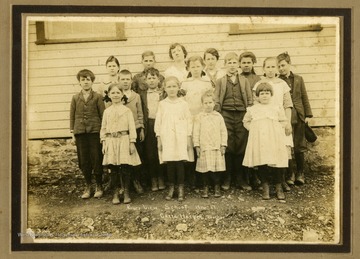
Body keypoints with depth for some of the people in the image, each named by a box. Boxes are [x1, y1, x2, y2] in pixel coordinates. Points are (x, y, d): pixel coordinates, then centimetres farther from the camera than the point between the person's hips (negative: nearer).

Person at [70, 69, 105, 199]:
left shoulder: (97, 97, 1)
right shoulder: (75, 98, 9)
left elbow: (103, 115, 1)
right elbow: (72, 116, 10)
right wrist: (73, 134, 6)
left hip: (95, 131, -2)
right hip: (80, 133, 3)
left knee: (97, 159, 1)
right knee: (84, 161, 6)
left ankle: (99, 186, 14)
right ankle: (88, 186, 19)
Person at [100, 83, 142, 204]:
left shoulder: (127, 110, 2)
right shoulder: (107, 111, 10)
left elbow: (132, 127, -1)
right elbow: (103, 128, 11)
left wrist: (132, 142, -6)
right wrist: (104, 143, 4)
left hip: (124, 140, -2)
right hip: (111, 141, 2)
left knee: (125, 168, -1)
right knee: (113, 168, 4)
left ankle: (126, 192, 13)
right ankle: (116, 193, 15)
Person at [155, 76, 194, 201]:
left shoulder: (183, 103, 4)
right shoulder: (162, 104, 5)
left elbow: (189, 121, 5)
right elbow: (158, 122, 7)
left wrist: (189, 138, 1)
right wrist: (158, 139, 3)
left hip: (181, 137, -1)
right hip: (167, 138, 1)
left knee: (180, 162, -1)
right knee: (169, 163, 3)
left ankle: (181, 188, 10)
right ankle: (171, 188, 16)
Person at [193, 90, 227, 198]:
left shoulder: (218, 116, 7)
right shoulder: (199, 117, 2)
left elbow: (223, 131, 7)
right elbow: (196, 132, 2)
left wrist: (223, 145, 2)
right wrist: (197, 146, -3)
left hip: (217, 147, 1)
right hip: (204, 147, -1)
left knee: (217, 169, 4)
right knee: (204, 169, 3)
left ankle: (217, 187, 19)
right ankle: (205, 188, 16)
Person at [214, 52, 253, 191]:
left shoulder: (244, 81, 12)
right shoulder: (220, 81, 9)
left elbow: (250, 100, 10)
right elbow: (216, 101, 5)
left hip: (242, 115, 1)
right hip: (226, 116, -1)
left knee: (241, 147, 1)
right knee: (227, 147, -1)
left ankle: (241, 178, 11)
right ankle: (226, 178, 9)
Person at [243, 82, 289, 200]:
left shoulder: (277, 108, 9)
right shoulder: (252, 109, 10)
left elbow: (284, 121, 12)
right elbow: (246, 121, 18)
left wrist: (278, 128, -3)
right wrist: (252, 129, 3)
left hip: (274, 140, 0)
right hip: (258, 141, 1)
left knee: (276, 163, -3)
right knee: (261, 163, 1)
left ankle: (279, 188, 10)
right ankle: (265, 188, 14)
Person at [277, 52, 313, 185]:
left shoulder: (298, 79, 8)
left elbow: (304, 97, 10)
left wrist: (308, 114, 7)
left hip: (298, 116, 3)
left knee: (299, 147, 9)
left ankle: (300, 173, 21)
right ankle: (290, 175, 13)